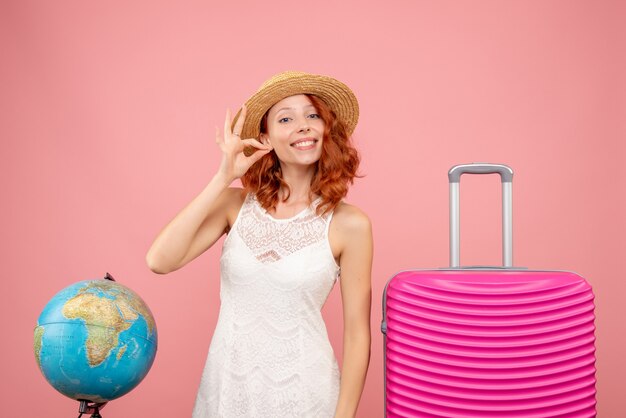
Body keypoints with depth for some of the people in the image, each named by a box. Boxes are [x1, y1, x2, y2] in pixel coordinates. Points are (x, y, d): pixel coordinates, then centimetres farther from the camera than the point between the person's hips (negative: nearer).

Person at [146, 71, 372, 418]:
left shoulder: (350, 225, -9)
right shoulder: (235, 205, -2)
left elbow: (357, 336, -6)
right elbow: (160, 261, -16)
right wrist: (223, 178, -17)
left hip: (302, 390, -2)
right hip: (227, 385, 3)